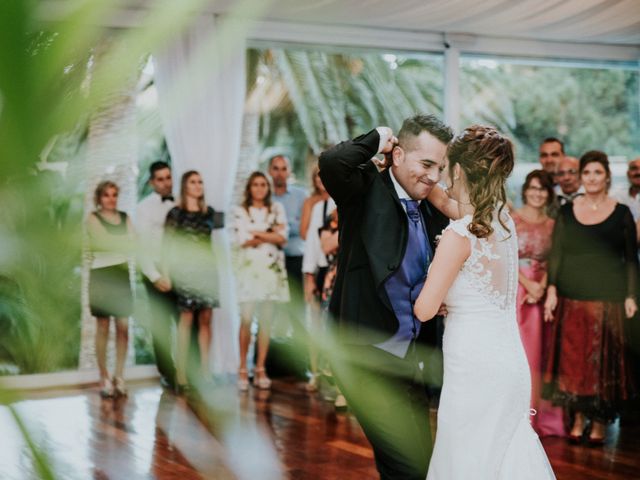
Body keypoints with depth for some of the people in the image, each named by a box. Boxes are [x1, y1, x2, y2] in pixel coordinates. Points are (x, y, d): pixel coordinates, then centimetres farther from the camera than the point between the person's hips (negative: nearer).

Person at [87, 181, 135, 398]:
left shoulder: (125, 218, 12)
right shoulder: (93, 219, 1)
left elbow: (132, 246, 2)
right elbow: (102, 242, -12)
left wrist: (111, 246, -13)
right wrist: (123, 245, -4)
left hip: (121, 274, 4)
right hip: (101, 275, -3)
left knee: (123, 327, 0)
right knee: (103, 327, 0)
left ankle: (119, 376, 8)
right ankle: (104, 378, 6)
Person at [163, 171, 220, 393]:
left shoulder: (209, 212, 12)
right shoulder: (175, 213, 1)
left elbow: (216, 241, 15)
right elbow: (167, 245, -2)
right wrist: (166, 272, -10)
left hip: (207, 268, 4)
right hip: (184, 269, -4)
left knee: (205, 319, 2)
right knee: (186, 318, -8)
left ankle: (204, 371, 6)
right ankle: (181, 374, -7)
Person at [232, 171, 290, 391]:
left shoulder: (277, 209, 12)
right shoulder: (240, 211, 6)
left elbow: (282, 238, 1)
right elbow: (242, 240, -6)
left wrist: (257, 233, -5)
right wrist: (270, 234, -3)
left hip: (271, 268, 2)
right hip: (249, 267, -2)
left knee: (266, 319, 1)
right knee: (246, 319, -11)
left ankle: (260, 369, 8)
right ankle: (243, 369, -2)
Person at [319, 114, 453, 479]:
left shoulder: (434, 211, 9)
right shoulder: (367, 189, -10)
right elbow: (332, 162, -32)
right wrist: (374, 141, -15)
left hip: (411, 357, 8)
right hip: (368, 355, -8)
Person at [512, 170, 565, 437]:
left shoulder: (552, 225, 10)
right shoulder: (511, 220, -1)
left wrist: (541, 286, -11)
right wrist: (528, 284, -15)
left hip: (540, 292, 3)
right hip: (515, 290, -3)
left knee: (537, 352, 5)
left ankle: (536, 414, 12)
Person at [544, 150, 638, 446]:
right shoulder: (567, 212, 6)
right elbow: (556, 253, 6)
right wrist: (552, 290, -4)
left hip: (608, 299, -2)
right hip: (571, 299, 2)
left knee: (603, 358, 1)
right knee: (572, 357, 3)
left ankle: (600, 421, 12)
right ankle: (578, 418, 14)